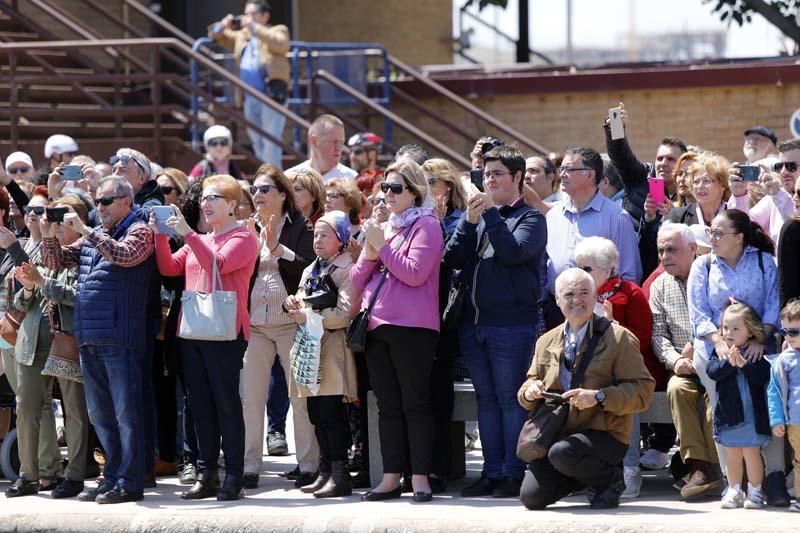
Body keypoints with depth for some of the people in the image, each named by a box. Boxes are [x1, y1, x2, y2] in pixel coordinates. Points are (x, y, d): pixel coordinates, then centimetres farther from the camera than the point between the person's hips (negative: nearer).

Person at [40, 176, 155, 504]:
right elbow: (55, 261, 21)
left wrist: (84, 230, -18)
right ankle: (111, 478, 17)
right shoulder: (93, 236, 21)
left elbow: (125, 255, -21)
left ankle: (129, 482, -3)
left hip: (119, 338, -8)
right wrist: (49, 234, 3)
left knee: (125, 411, -5)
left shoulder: (139, 231, -1)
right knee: (100, 414, 11)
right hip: (88, 338, 8)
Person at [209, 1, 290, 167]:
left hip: (272, 95, -7)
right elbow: (216, 36, 27)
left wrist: (254, 27, -19)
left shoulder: (278, 31, 4)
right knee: (256, 141, 13)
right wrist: (223, 26, 4)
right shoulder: (242, 35, 20)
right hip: (250, 98, 7)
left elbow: (280, 43, -18)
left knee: (270, 141, -11)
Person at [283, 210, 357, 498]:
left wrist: (308, 317, -15)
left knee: (331, 414, -11)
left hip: (333, 349, -8)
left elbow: (345, 313, -16)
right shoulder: (310, 271, 21)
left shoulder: (346, 269, -6)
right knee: (317, 415, 8)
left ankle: (340, 476, -9)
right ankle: (325, 472, 13)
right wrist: (295, 306, 3)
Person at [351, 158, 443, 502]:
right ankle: (391, 477, 10)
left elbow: (414, 273, -15)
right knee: (388, 406, 8)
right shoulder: (381, 226, 19)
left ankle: (420, 477, -4)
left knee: (415, 403, -4)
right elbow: (357, 280, 17)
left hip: (411, 328, -7)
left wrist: (382, 245, -10)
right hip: (377, 328, 7)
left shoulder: (425, 225, -2)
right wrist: (369, 253, -2)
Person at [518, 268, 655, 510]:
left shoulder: (619, 338, -3)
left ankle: (611, 479, -4)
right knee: (531, 496, -14)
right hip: (556, 433, 5)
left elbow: (642, 391, -10)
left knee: (562, 453, -35)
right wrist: (530, 392, -5)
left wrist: (598, 397, -23)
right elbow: (529, 386, 21)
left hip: (604, 434, -5)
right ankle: (587, 474, 16)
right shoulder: (546, 342, 13)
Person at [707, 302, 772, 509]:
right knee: (732, 454, 11)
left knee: (751, 452, 0)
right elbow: (712, 371, -11)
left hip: (752, 413, -3)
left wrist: (744, 364, -25)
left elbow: (763, 376, -15)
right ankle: (734, 491, 22)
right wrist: (728, 362, -26)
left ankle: (755, 491, 12)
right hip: (728, 413, 3)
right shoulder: (720, 351, 3)